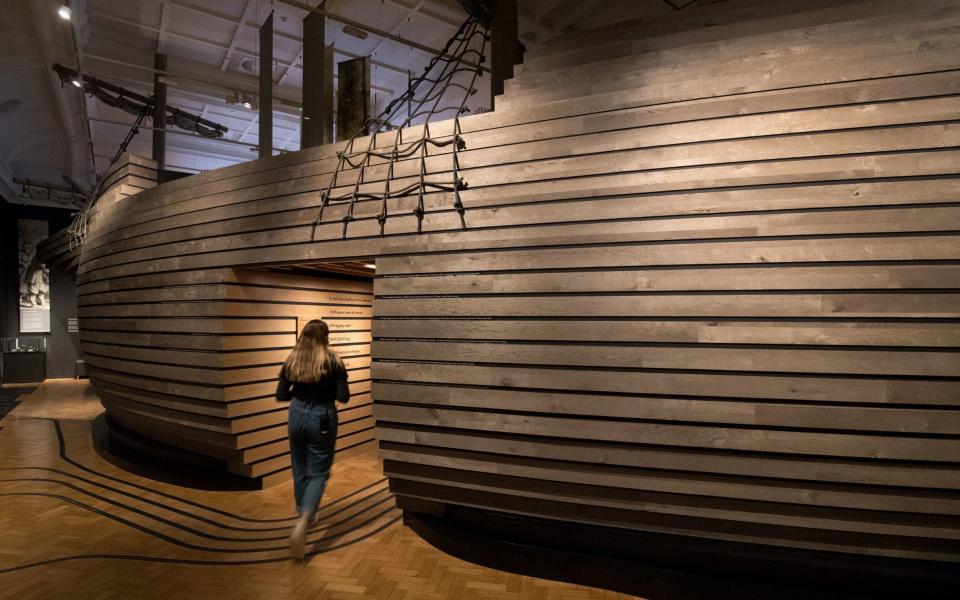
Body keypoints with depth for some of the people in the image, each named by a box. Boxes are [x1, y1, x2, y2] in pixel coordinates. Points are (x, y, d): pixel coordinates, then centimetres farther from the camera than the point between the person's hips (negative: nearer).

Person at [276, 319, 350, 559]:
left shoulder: (292, 361, -1)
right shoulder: (333, 361, -11)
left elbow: (281, 396, 1)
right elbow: (343, 397, -12)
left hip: (297, 415, 4)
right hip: (322, 419, -4)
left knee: (300, 469, 21)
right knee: (318, 473, 4)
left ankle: (304, 514, 35)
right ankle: (302, 523, -14)